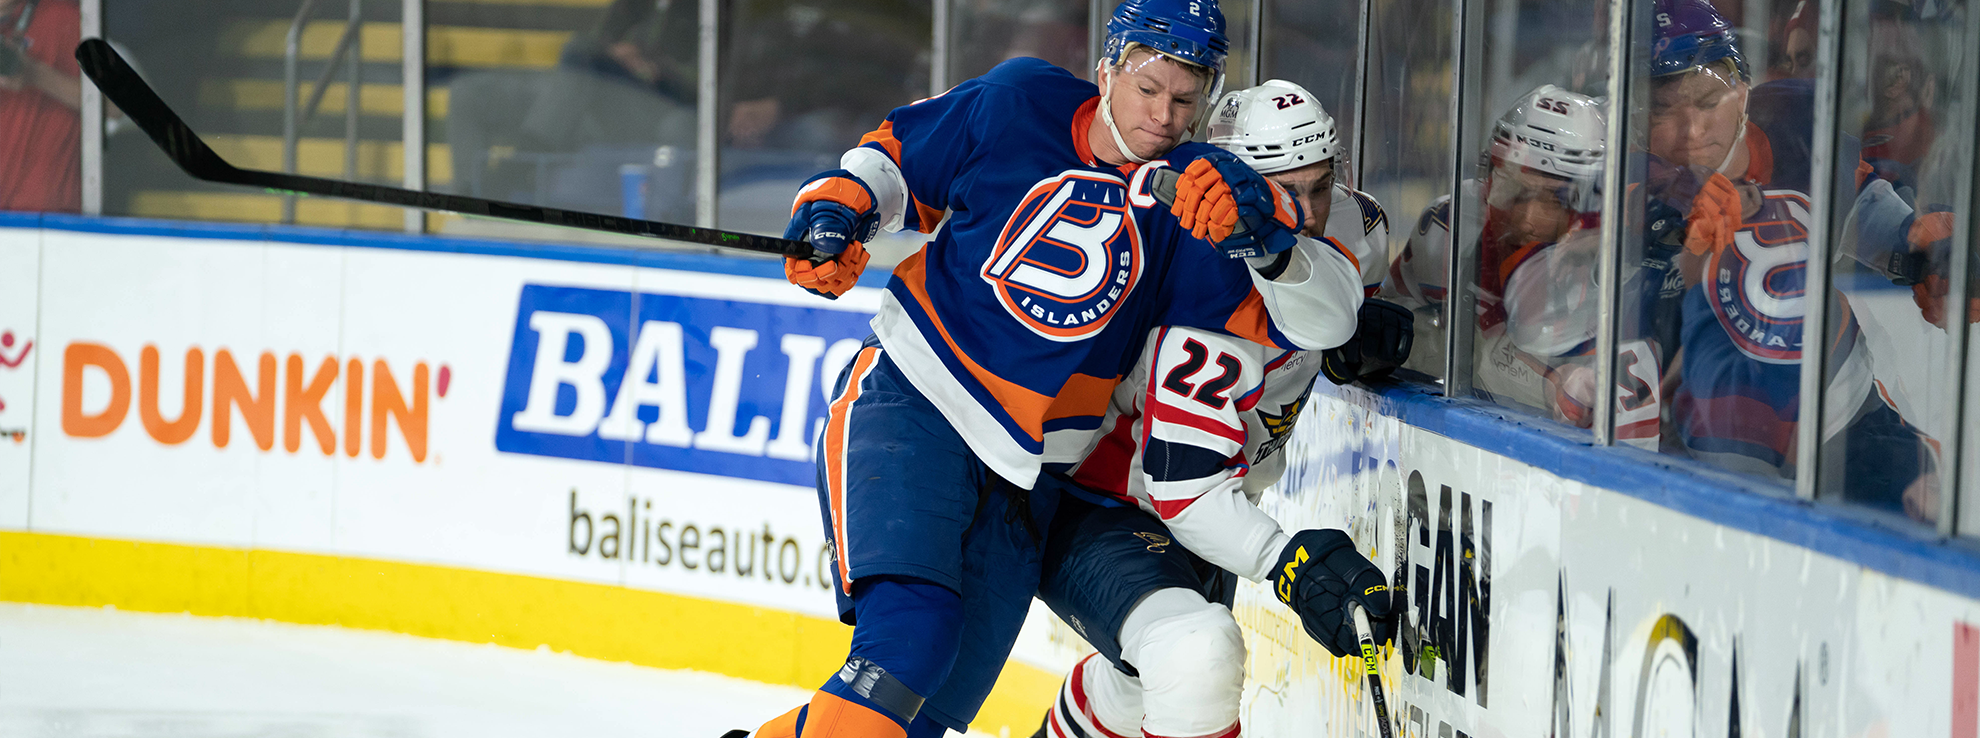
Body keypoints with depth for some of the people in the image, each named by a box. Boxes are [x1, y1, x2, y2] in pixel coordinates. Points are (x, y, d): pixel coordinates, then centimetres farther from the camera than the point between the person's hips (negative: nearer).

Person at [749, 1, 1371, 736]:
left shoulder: (1194, 198, -2)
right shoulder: (1021, 104, -2)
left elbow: (1324, 311, -10)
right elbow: (897, 156, 14)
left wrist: (1267, 233, -29)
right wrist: (838, 207, -5)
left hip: (1022, 481, 3)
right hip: (910, 408, -3)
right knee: (910, 637, -27)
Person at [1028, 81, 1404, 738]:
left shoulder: (1348, 228, -10)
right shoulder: (1212, 320, -36)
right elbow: (1183, 489, -34)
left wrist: (1350, 324, -5)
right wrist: (1291, 566, -45)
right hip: (1086, 509, -10)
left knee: (1139, 684, 32)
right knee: (1199, 654, -37)